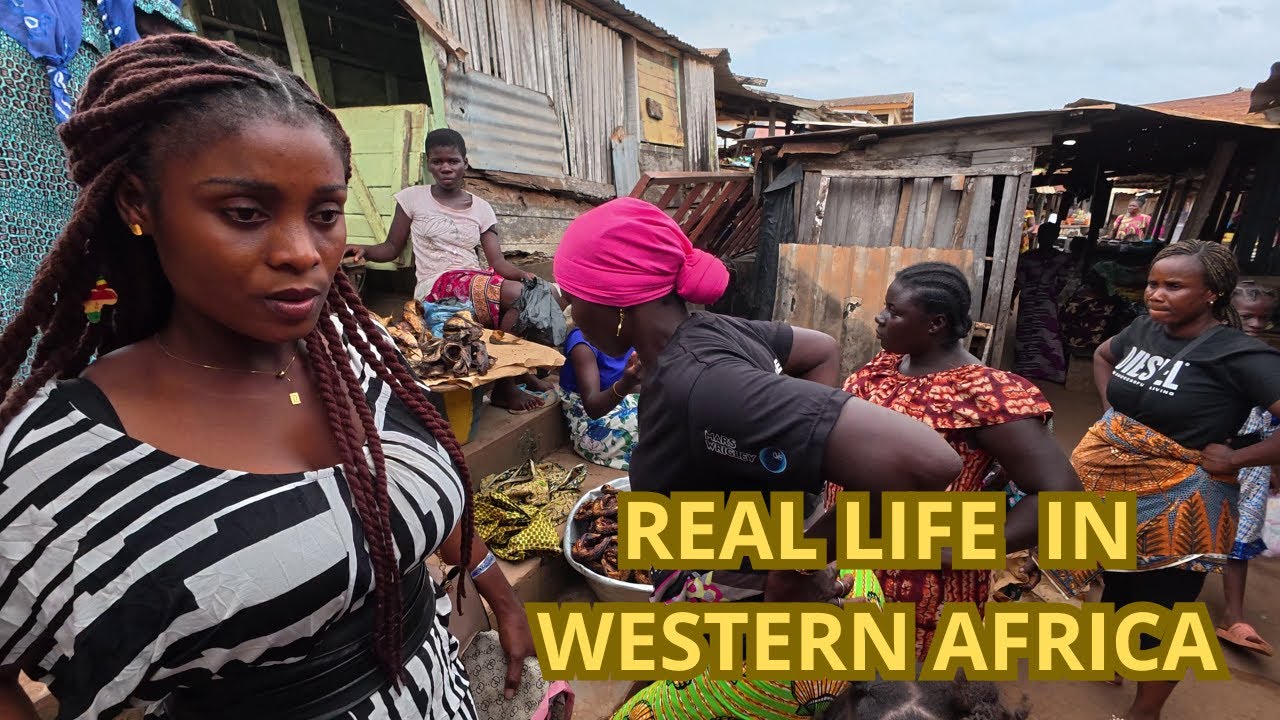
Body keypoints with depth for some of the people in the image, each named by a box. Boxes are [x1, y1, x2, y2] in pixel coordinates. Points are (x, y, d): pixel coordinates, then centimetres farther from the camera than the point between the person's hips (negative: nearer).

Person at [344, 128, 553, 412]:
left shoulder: (481, 208, 13)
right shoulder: (413, 198, 7)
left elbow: (498, 261, 3)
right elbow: (392, 247, 8)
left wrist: (523, 273, -18)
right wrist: (364, 250, -13)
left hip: (477, 282, 4)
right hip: (436, 285, -4)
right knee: (517, 293, -28)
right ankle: (504, 387, -15)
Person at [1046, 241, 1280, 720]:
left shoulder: (1238, 354, -19)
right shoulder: (1144, 329, -1)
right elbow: (1102, 356, 20)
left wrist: (1236, 459, -20)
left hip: (1176, 502, -5)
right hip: (1111, 480, 5)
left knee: (1160, 607, 12)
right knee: (1118, 583, 24)